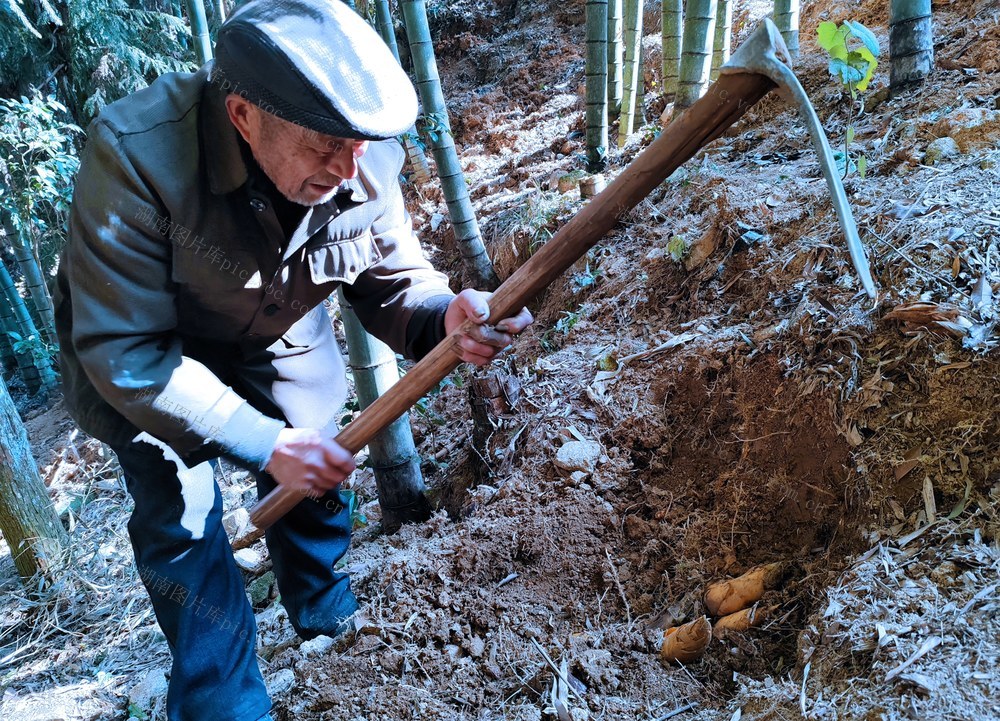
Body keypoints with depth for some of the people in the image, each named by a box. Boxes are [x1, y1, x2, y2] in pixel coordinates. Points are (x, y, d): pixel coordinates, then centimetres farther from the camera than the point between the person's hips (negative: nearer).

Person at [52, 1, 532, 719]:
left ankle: (324, 612, 43)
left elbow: (392, 280, -14)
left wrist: (445, 315, -39)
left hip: (277, 335, 4)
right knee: (180, 519, -4)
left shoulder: (368, 160, -26)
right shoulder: (137, 153, -39)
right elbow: (124, 351, -34)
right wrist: (264, 443, -35)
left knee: (316, 474, 11)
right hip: (143, 350, -3)